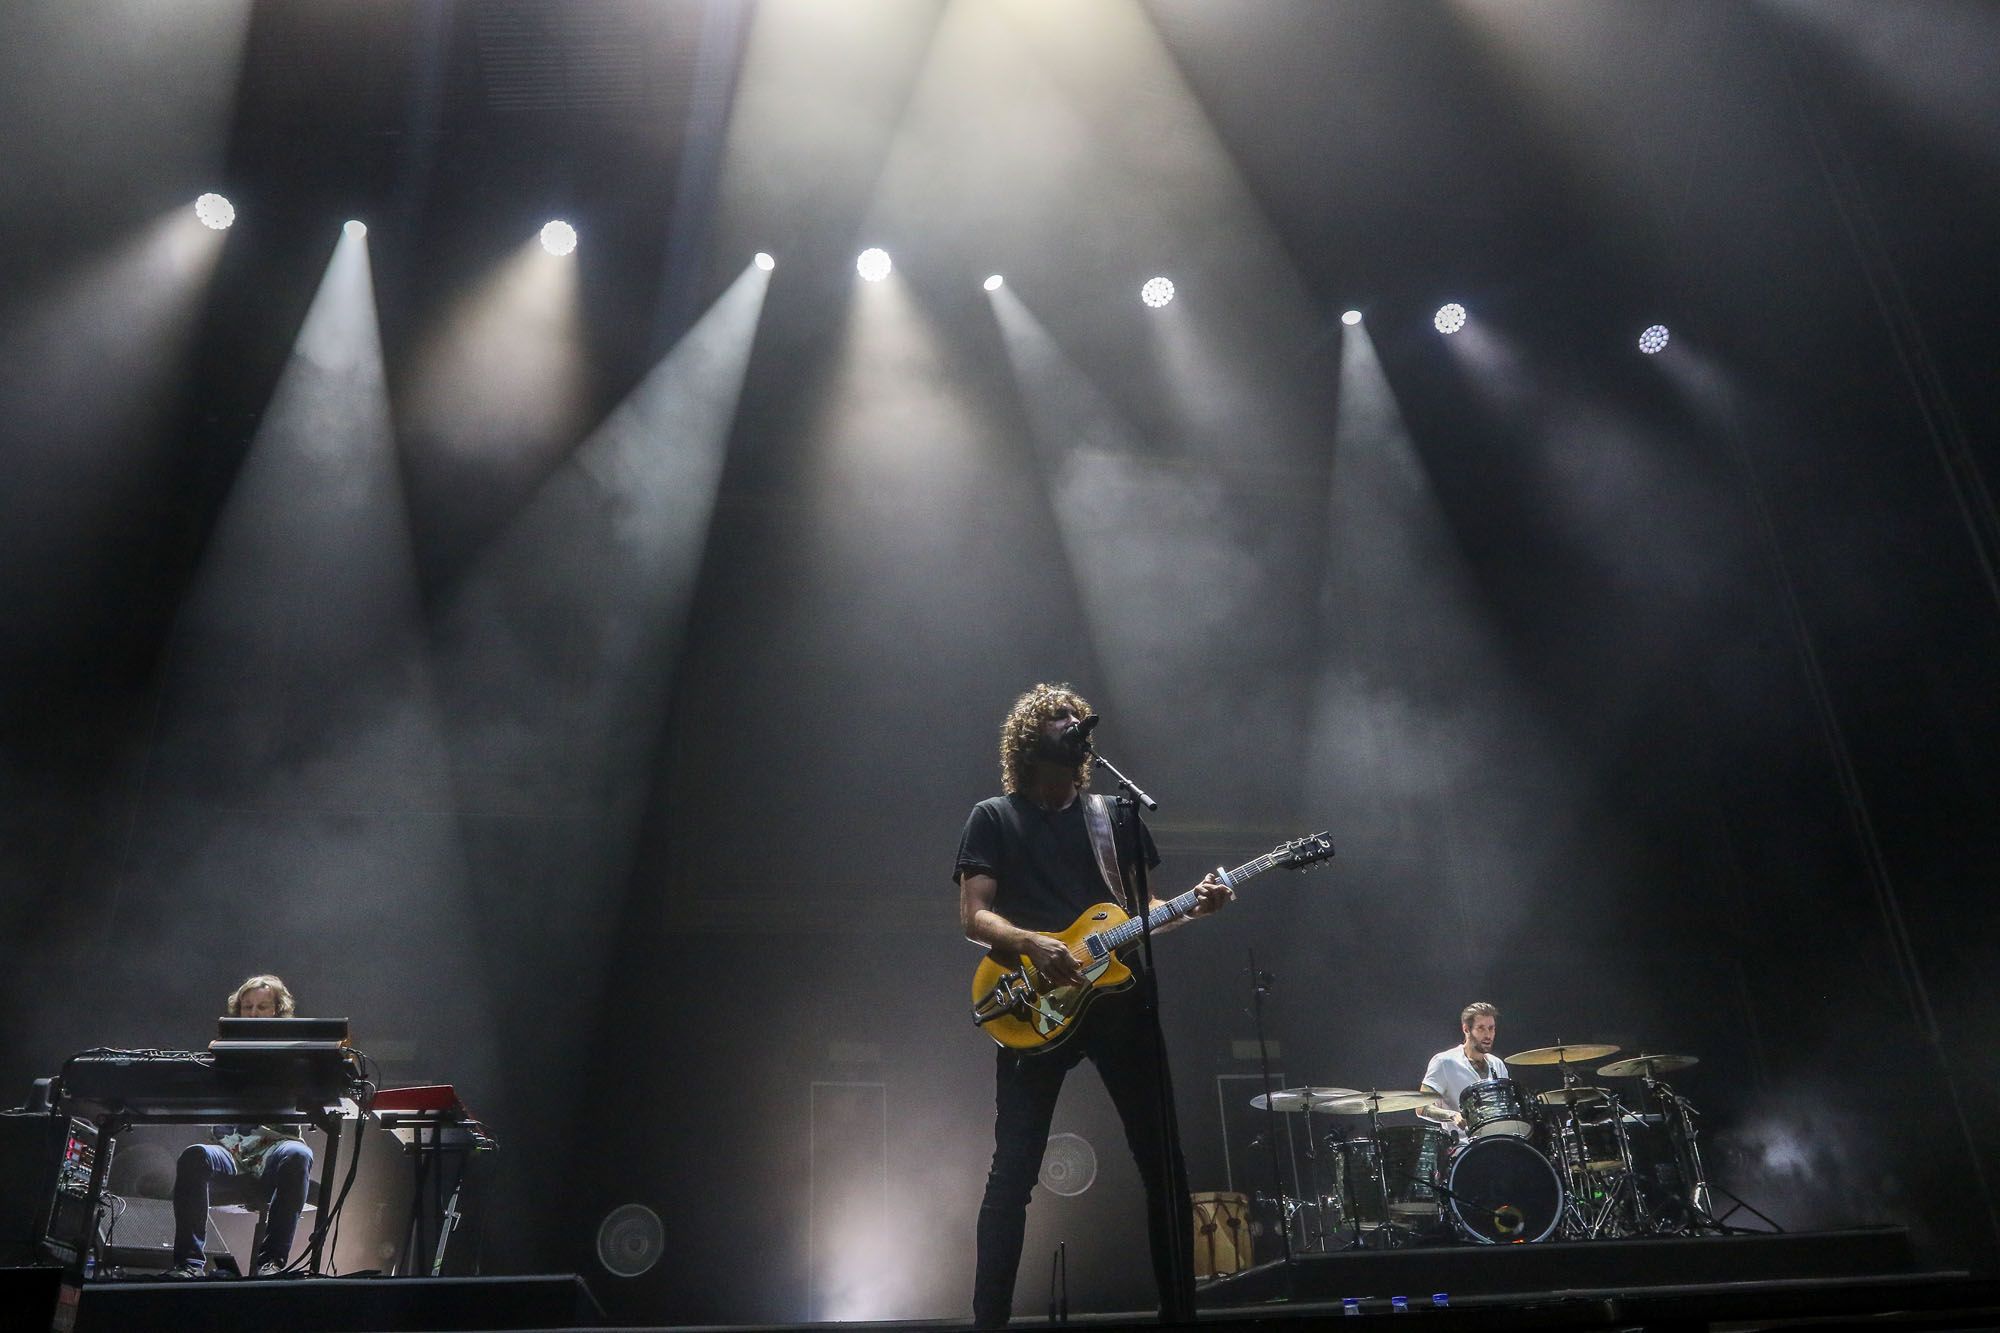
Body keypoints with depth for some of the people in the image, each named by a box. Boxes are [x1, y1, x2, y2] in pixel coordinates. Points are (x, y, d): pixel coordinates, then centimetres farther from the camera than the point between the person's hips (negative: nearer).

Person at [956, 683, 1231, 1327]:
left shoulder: (1114, 814, 16)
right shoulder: (993, 818, 5)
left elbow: (1139, 907, 18)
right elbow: (973, 917, -3)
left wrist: (1191, 905, -3)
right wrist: (1032, 944, -21)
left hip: (1119, 997, 4)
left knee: (1163, 1158, 5)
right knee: (1013, 1170, -4)